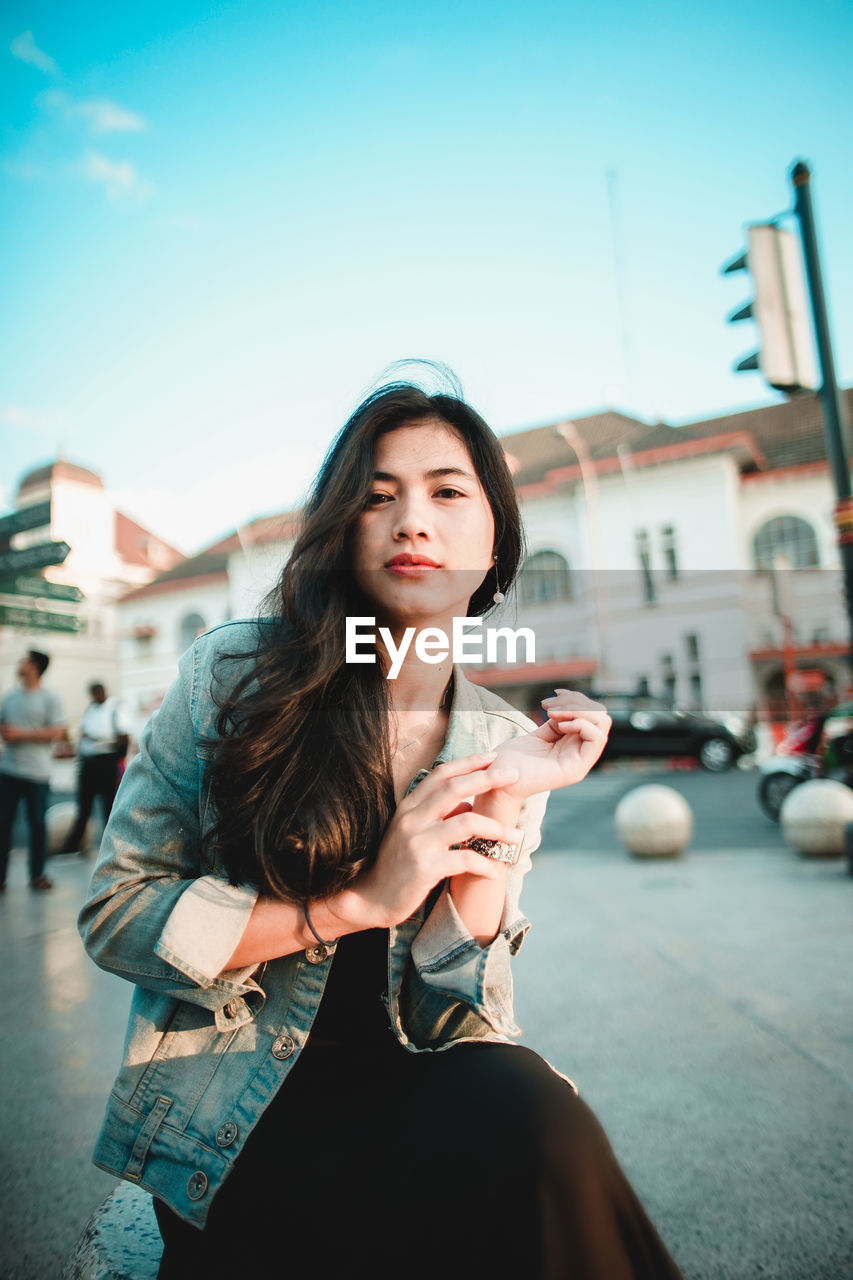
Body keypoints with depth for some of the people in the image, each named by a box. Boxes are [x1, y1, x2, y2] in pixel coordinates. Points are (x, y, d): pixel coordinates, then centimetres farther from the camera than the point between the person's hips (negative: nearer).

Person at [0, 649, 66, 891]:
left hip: (36, 772, -4)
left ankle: (37, 875, 16)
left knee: (37, 823, 4)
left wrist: (22, 734, -14)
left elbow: (57, 732, -10)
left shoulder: (50, 698, -3)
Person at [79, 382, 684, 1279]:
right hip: (228, 1122, -3)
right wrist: (356, 902, -21)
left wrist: (497, 811, -21)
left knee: (530, 1114, -28)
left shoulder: (508, 745, -3)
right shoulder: (234, 672, -11)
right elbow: (113, 913, -11)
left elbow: (441, 1014, -7)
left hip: (412, 1082, 3)